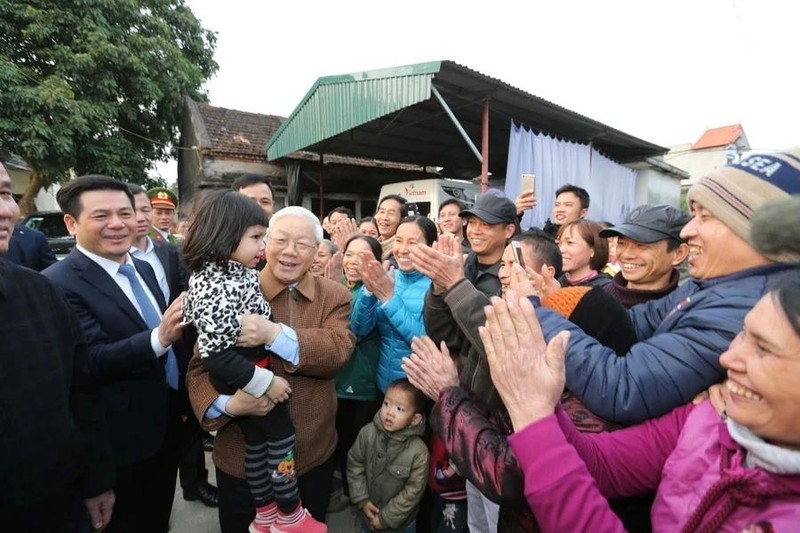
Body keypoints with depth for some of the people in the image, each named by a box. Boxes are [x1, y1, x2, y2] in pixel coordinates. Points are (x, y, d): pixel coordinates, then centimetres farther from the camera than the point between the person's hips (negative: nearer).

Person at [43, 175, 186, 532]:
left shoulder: (143, 269, 4)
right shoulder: (59, 284, -19)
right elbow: (94, 362, -28)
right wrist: (159, 338, -42)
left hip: (166, 425, 7)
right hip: (123, 442, -7)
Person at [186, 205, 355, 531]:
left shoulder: (335, 296, -5)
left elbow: (340, 350, -22)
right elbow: (200, 368, -9)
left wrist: (274, 333, -35)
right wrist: (228, 404, -28)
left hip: (314, 457, 1)